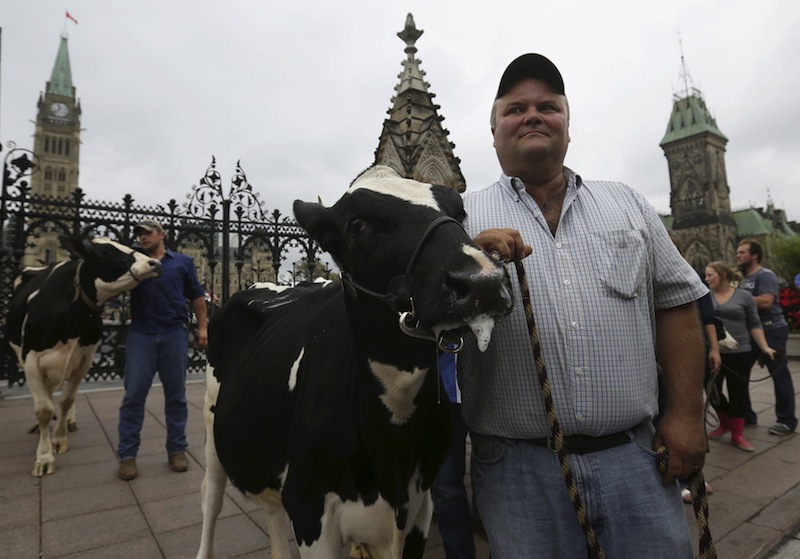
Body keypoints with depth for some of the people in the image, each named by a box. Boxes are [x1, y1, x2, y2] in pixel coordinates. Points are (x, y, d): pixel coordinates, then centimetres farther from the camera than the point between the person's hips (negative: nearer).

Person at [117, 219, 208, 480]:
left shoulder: (183, 262, 10)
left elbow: (197, 296, 9)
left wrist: (202, 327, 1)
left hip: (175, 334, -1)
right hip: (141, 334, 1)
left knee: (176, 394, 6)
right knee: (133, 395, 1)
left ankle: (177, 449, 17)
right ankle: (127, 455, 11)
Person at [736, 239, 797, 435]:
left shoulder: (765, 275, -13)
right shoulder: (742, 277, 12)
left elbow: (766, 301, -26)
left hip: (771, 330, -8)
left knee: (779, 375, 0)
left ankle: (787, 420, 10)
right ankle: (745, 414, 19)